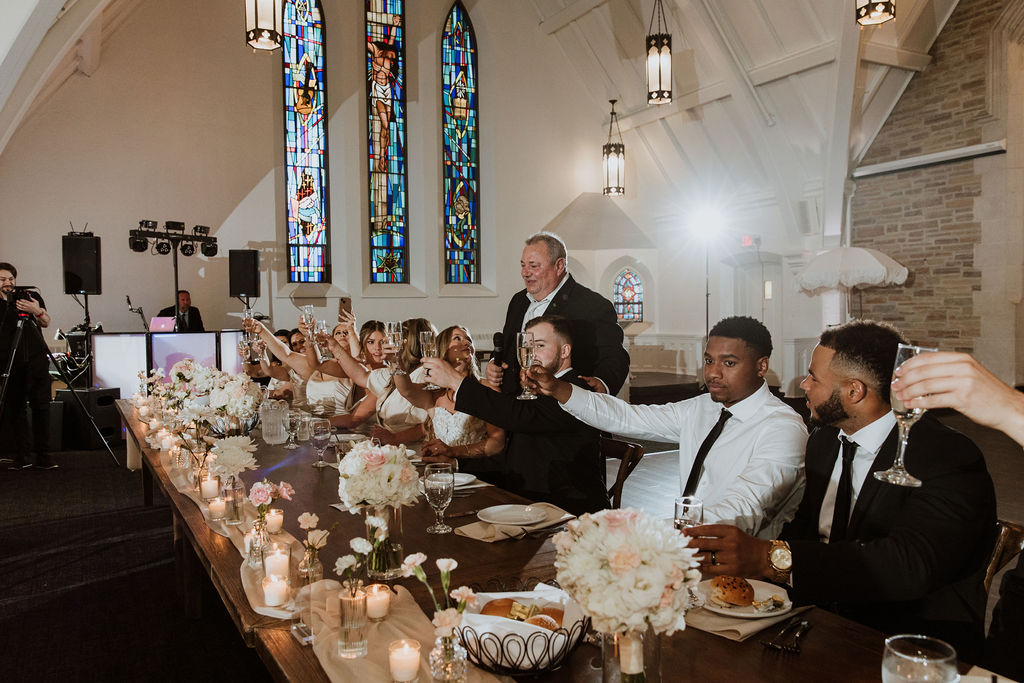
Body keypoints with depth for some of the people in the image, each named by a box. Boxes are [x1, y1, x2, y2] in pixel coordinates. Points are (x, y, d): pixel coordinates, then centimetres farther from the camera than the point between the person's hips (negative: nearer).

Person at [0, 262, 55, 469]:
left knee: (41, 406, -4)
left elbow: (46, 323, -1)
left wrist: (37, 311, -19)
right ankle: (19, 456, 7)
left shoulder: (31, 297, 7)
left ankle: (42, 456, 1)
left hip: (36, 360, -1)